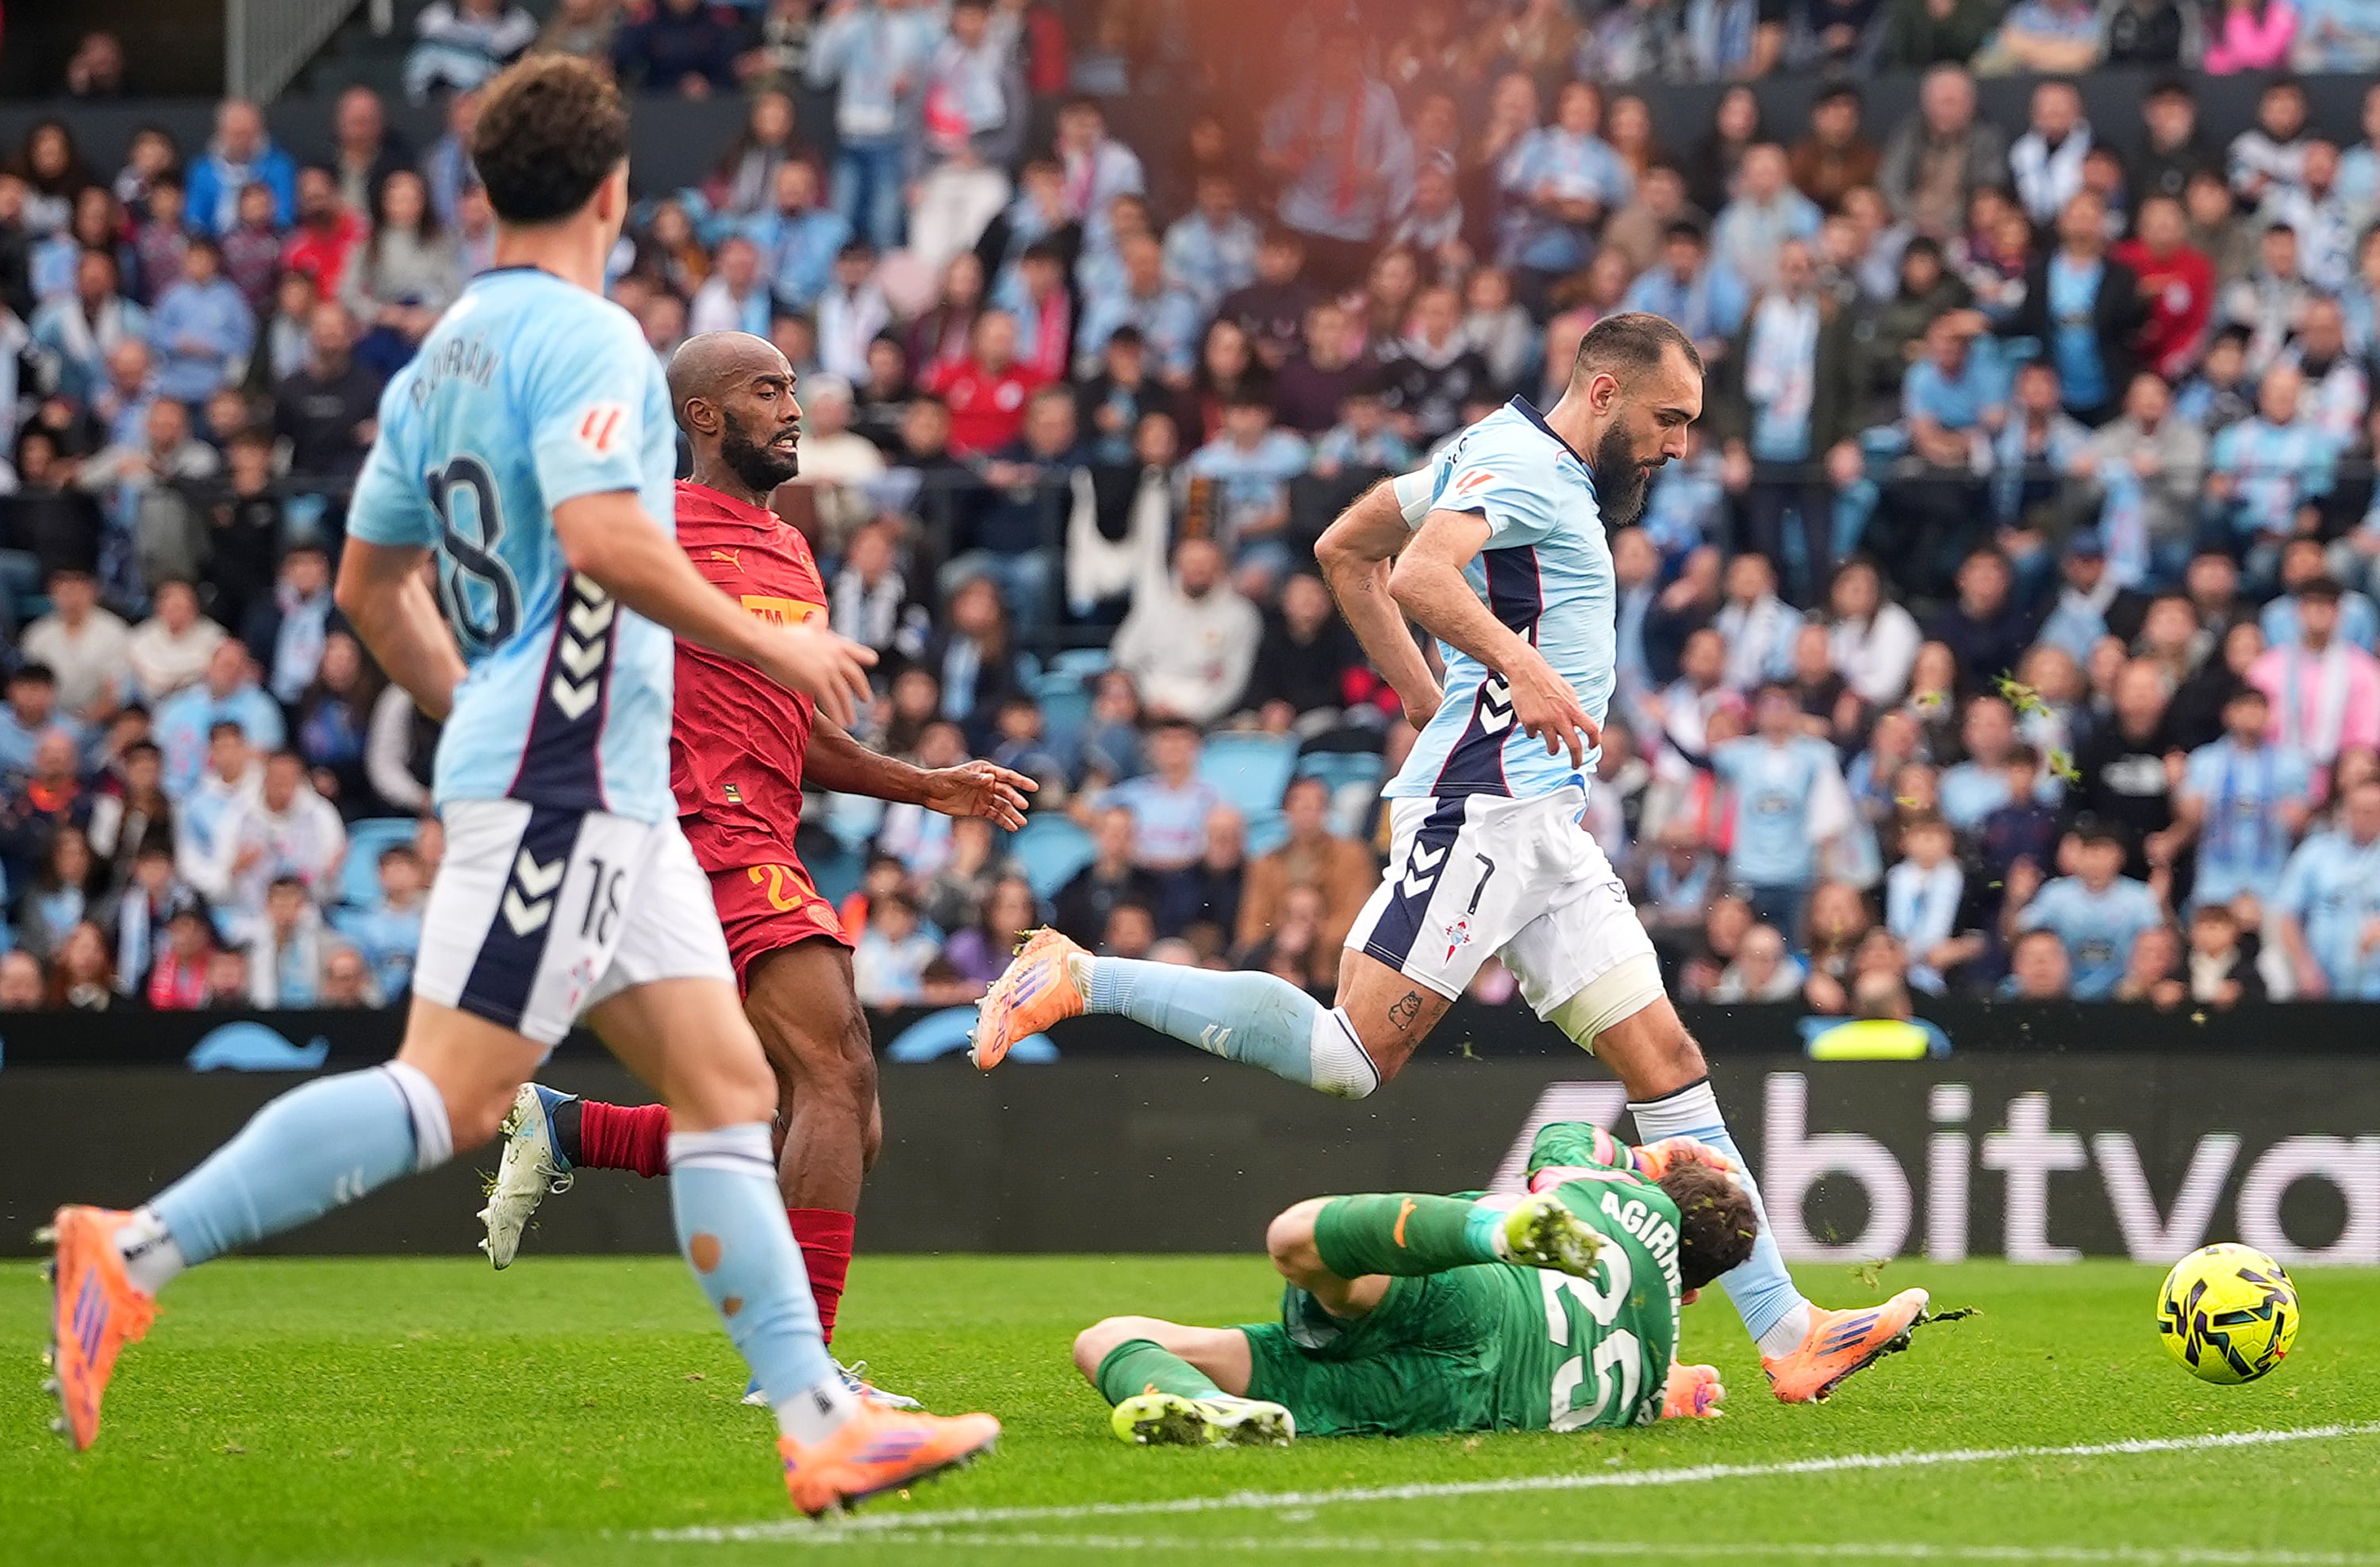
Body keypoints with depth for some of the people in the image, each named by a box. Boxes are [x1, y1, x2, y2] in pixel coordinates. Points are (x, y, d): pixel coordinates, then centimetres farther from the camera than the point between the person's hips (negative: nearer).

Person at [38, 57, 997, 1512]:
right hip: (565, 778, -10)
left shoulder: (444, 354, 16)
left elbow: (373, 583, 22)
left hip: (613, 790, 10)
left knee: (729, 1083, 6)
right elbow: (603, 538, -25)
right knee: (452, 1096, -14)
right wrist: (768, 640, -14)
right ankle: (140, 1250, -14)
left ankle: (822, 1421, 3)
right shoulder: (587, 337, -10)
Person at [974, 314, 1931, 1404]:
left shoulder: (1531, 466, 22)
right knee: (1351, 1057, -16)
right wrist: (1518, 665, -32)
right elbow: (1418, 575, -23)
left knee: (1666, 1060, 4)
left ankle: (1785, 1334, 1)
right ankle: (1082, 980, -6)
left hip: (1543, 825, 10)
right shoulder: (1520, 458, -7)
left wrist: (1433, 702, 25)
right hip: (1481, 809, -10)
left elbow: (1346, 549, 28)